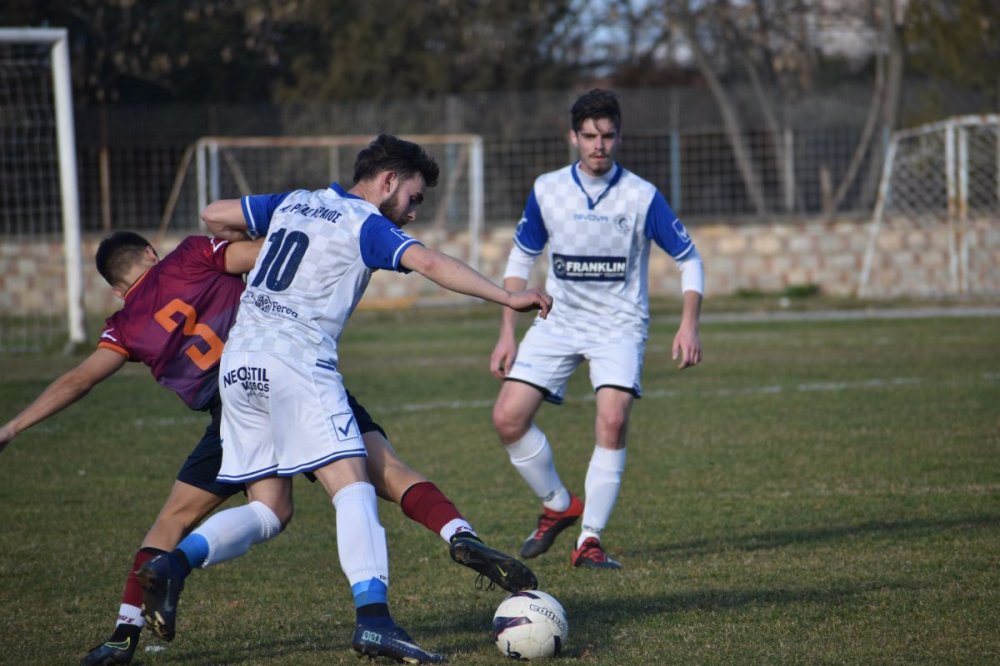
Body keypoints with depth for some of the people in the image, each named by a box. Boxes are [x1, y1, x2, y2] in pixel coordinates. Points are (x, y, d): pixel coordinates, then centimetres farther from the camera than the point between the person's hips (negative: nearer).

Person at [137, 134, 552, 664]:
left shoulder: (294, 202, 21)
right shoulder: (367, 225, 1)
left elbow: (215, 218, 25)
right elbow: (430, 264, -13)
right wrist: (507, 298, -16)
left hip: (237, 362, 7)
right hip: (297, 363, -7)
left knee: (268, 510, 11)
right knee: (353, 490, -12)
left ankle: (172, 565, -10)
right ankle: (373, 620, -28)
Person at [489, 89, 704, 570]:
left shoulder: (641, 197, -9)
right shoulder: (546, 190, -2)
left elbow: (688, 259, -1)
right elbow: (521, 259, 9)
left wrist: (688, 324, -15)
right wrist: (507, 333, 4)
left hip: (619, 323, -3)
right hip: (559, 320, 3)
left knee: (612, 419, -25)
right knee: (508, 417, -10)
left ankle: (590, 540, -14)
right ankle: (557, 505, 15)